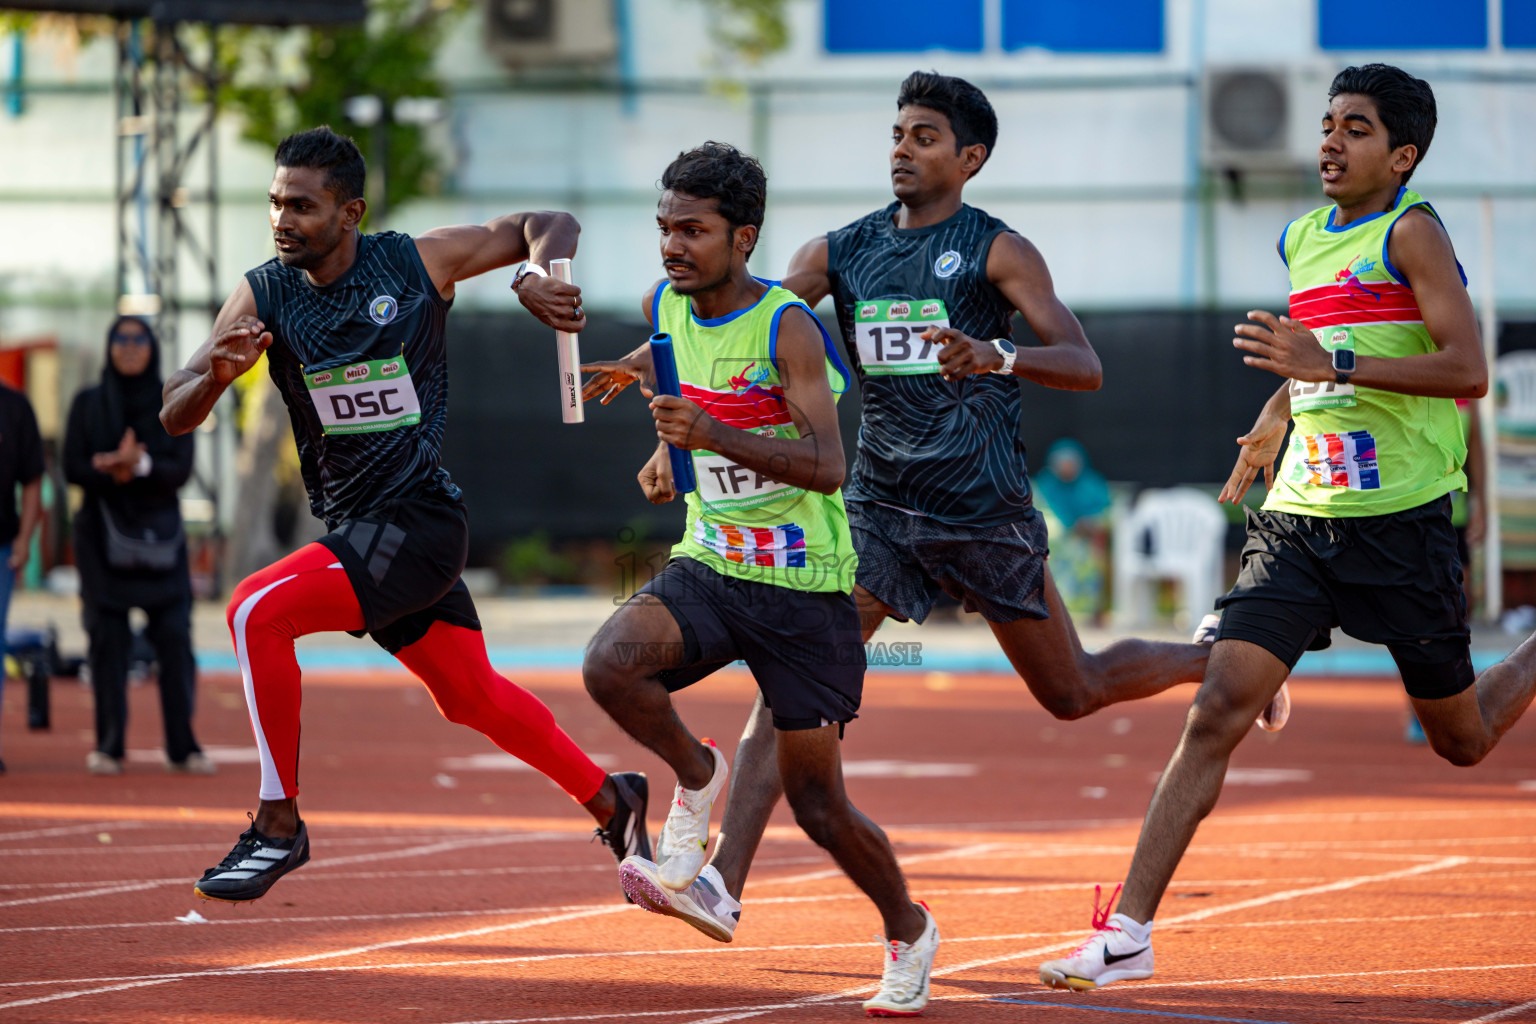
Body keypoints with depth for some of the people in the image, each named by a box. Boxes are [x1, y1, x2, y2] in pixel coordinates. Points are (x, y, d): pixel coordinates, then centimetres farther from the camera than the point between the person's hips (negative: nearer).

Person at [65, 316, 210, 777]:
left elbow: (180, 470, -5)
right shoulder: (87, 405, 5)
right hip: (104, 535, 0)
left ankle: (182, 747, -3)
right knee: (107, 640, -4)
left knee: (175, 638, -7)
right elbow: (73, 468, -4)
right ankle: (109, 745, 0)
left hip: (160, 534, 0)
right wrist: (118, 471, -21)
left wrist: (141, 466, -24)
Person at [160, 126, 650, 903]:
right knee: (473, 698, 19)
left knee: (258, 609, -23)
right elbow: (173, 416, -8)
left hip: (418, 522, -6)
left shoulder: (420, 263, -9)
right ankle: (609, 800, 40)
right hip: (353, 528, 6)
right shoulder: (262, 297, -2)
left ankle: (279, 823, -15)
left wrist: (538, 278, -17)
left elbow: (548, 226, 4)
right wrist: (216, 374, -29)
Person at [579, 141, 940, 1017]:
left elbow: (828, 466, -30)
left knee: (816, 804, -1)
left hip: (804, 587, -5)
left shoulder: (787, 327, -18)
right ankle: (696, 778, 2)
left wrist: (715, 436, -40)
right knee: (611, 665, -27)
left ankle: (909, 932, 25)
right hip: (710, 566, 5)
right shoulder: (664, 308, 2)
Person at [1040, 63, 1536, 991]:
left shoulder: (1412, 232, -11)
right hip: (1299, 521, 5)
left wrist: (1332, 366, -29)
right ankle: (1129, 931, -15)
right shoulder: (1303, 240, 11)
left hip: (1401, 522, -5)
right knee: (1216, 712, -12)